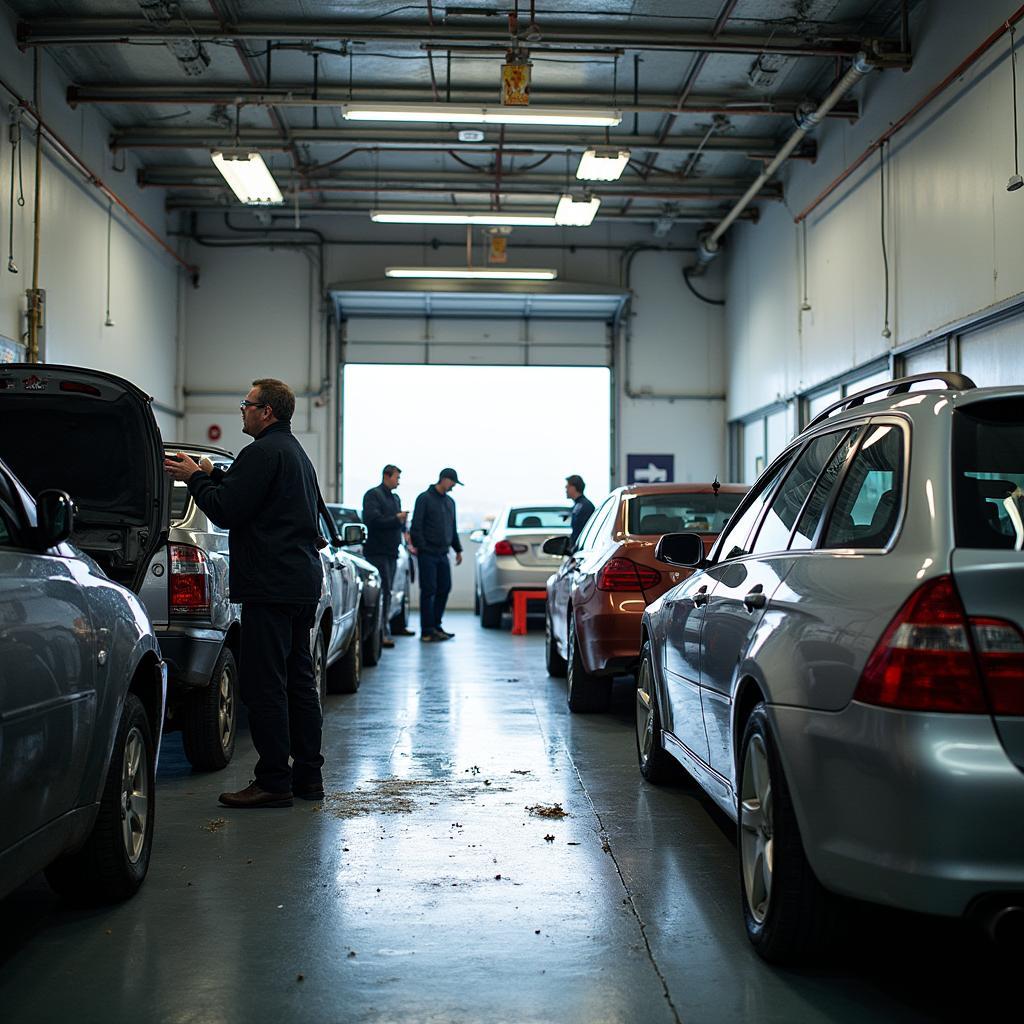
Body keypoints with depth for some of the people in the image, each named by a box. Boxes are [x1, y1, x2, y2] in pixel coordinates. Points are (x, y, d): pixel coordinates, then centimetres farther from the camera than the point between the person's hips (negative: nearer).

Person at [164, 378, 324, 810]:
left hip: (271, 587, -11)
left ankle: (274, 781, -4)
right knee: (298, 681, 13)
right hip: (303, 584, 11)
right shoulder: (296, 453, 21)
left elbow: (226, 512, -16)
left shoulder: (264, 452, -12)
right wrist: (211, 475, 22)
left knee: (265, 685, -6)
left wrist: (194, 480, -1)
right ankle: (307, 775, 18)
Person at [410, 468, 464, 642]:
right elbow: (416, 526, -9)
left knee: (444, 589, 6)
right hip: (428, 554, -7)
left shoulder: (450, 502, 18)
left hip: (442, 554, 7)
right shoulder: (425, 498, -4)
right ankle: (427, 631, -1)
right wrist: (420, 546, -15)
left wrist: (458, 549, 21)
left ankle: (436, 626, 17)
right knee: (428, 591, -5)